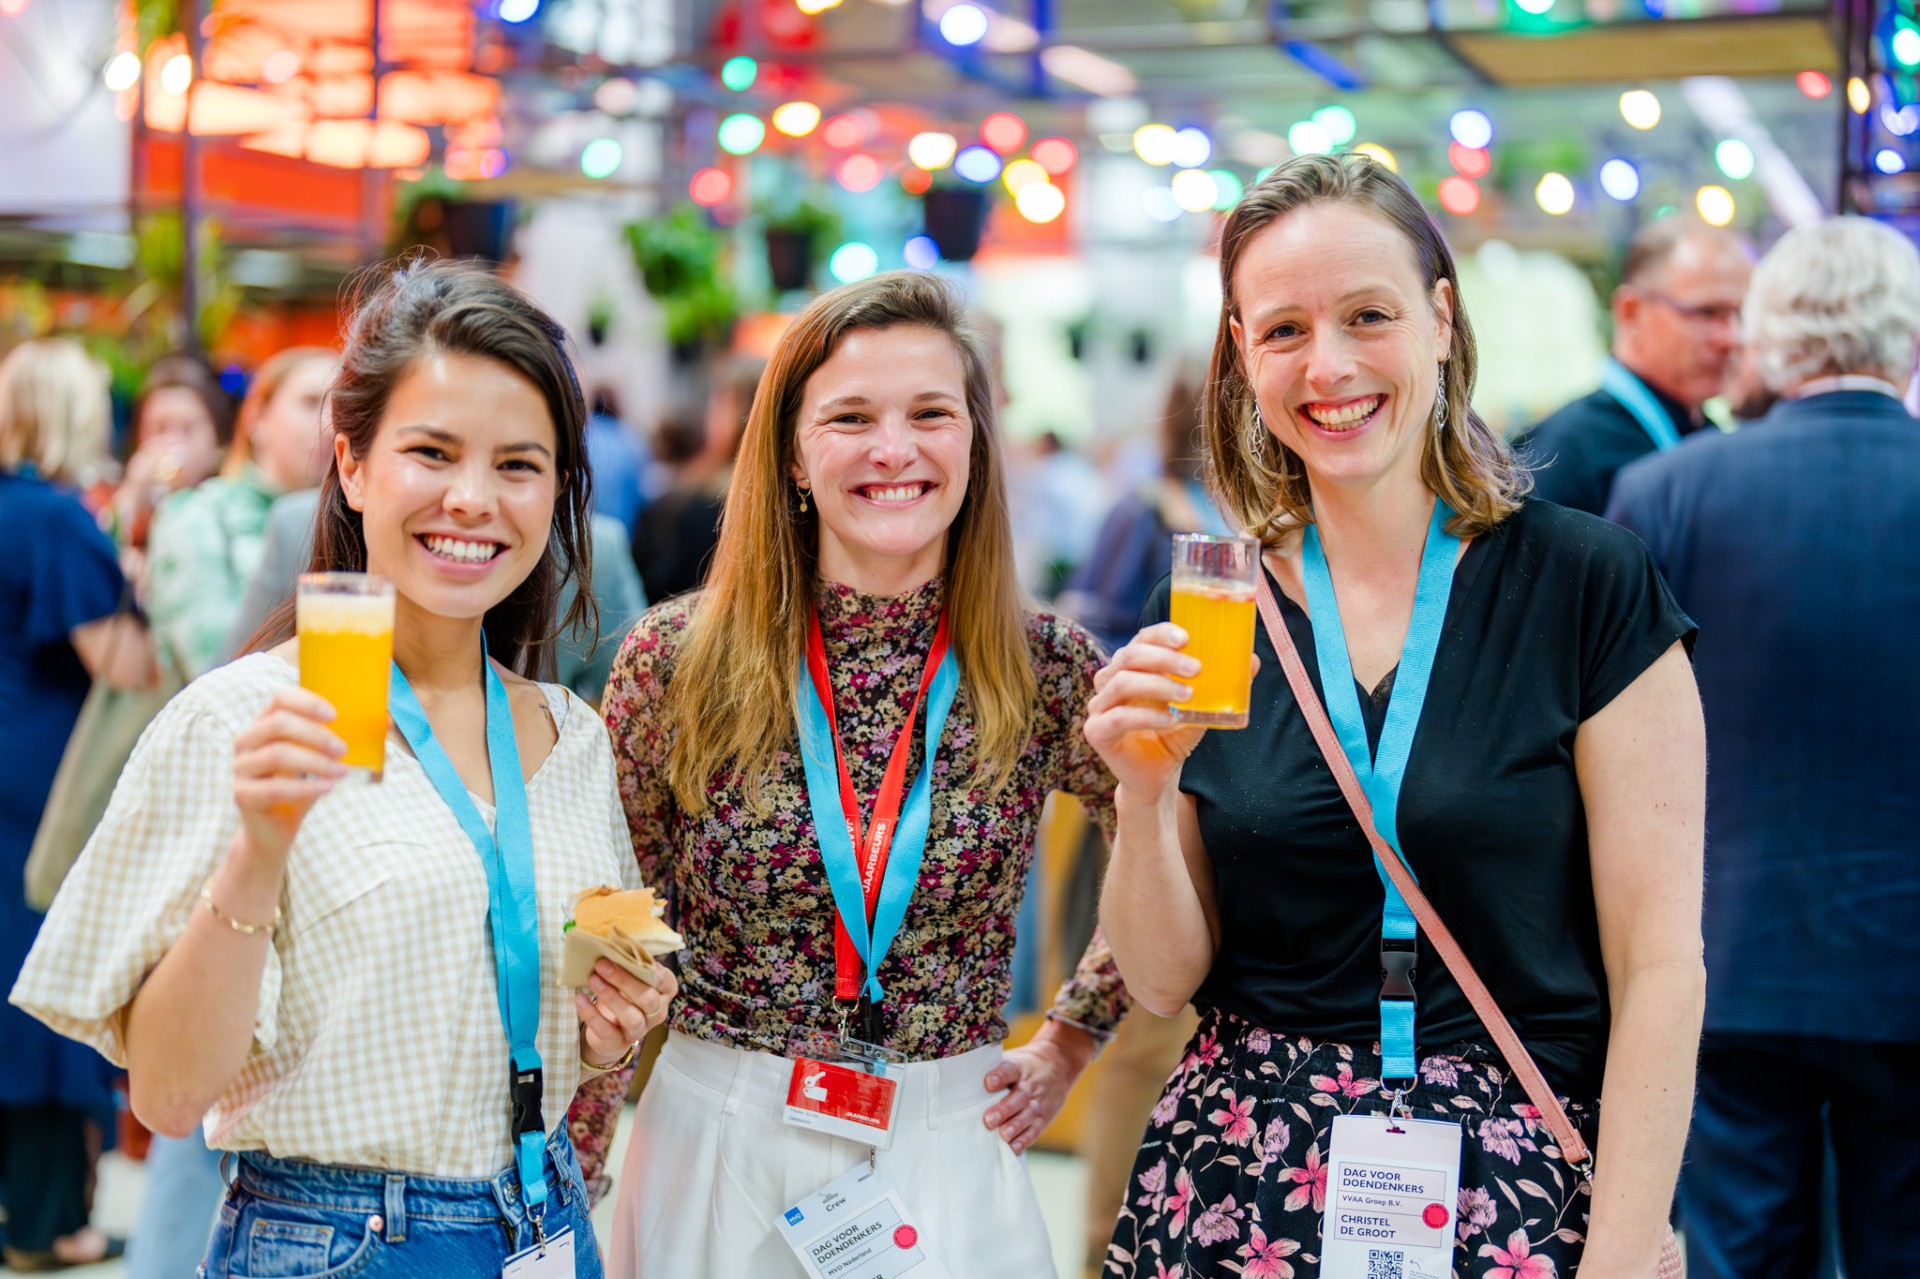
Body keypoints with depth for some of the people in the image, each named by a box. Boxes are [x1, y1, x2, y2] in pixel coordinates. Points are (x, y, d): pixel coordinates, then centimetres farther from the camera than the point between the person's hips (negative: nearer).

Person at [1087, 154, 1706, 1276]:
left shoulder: (1587, 584, -7)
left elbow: (1661, 963, -8)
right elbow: (1165, 979, 4)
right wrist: (1145, 797, -14)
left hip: (1512, 1188, -2)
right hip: (1237, 1185, 3)